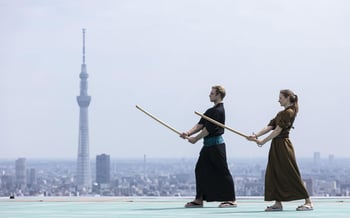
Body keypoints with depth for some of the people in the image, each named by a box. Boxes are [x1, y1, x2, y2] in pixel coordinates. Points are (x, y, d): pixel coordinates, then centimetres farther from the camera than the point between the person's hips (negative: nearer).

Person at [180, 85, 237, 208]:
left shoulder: (219, 111, -13)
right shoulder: (211, 111, 16)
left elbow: (209, 129, -17)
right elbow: (200, 125, 10)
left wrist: (195, 139, -11)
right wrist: (189, 133, -5)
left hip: (216, 145, -10)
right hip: (208, 146, 10)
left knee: (222, 171, -5)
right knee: (200, 169, 9)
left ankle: (231, 200, 1)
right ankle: (199, 200, 13)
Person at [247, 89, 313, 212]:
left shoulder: (289, 112, -11)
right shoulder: (282, 113, 18)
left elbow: (278, 130, -16)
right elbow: (270, 127, 9)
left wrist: (263, 142, -14)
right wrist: (256, 136, -4)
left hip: (283, 145, -10)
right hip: (276, 146, 10)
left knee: (292, 174, -8)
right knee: (274, 174, 7)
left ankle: (308, 202, -4)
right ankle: (278, 203, 11)